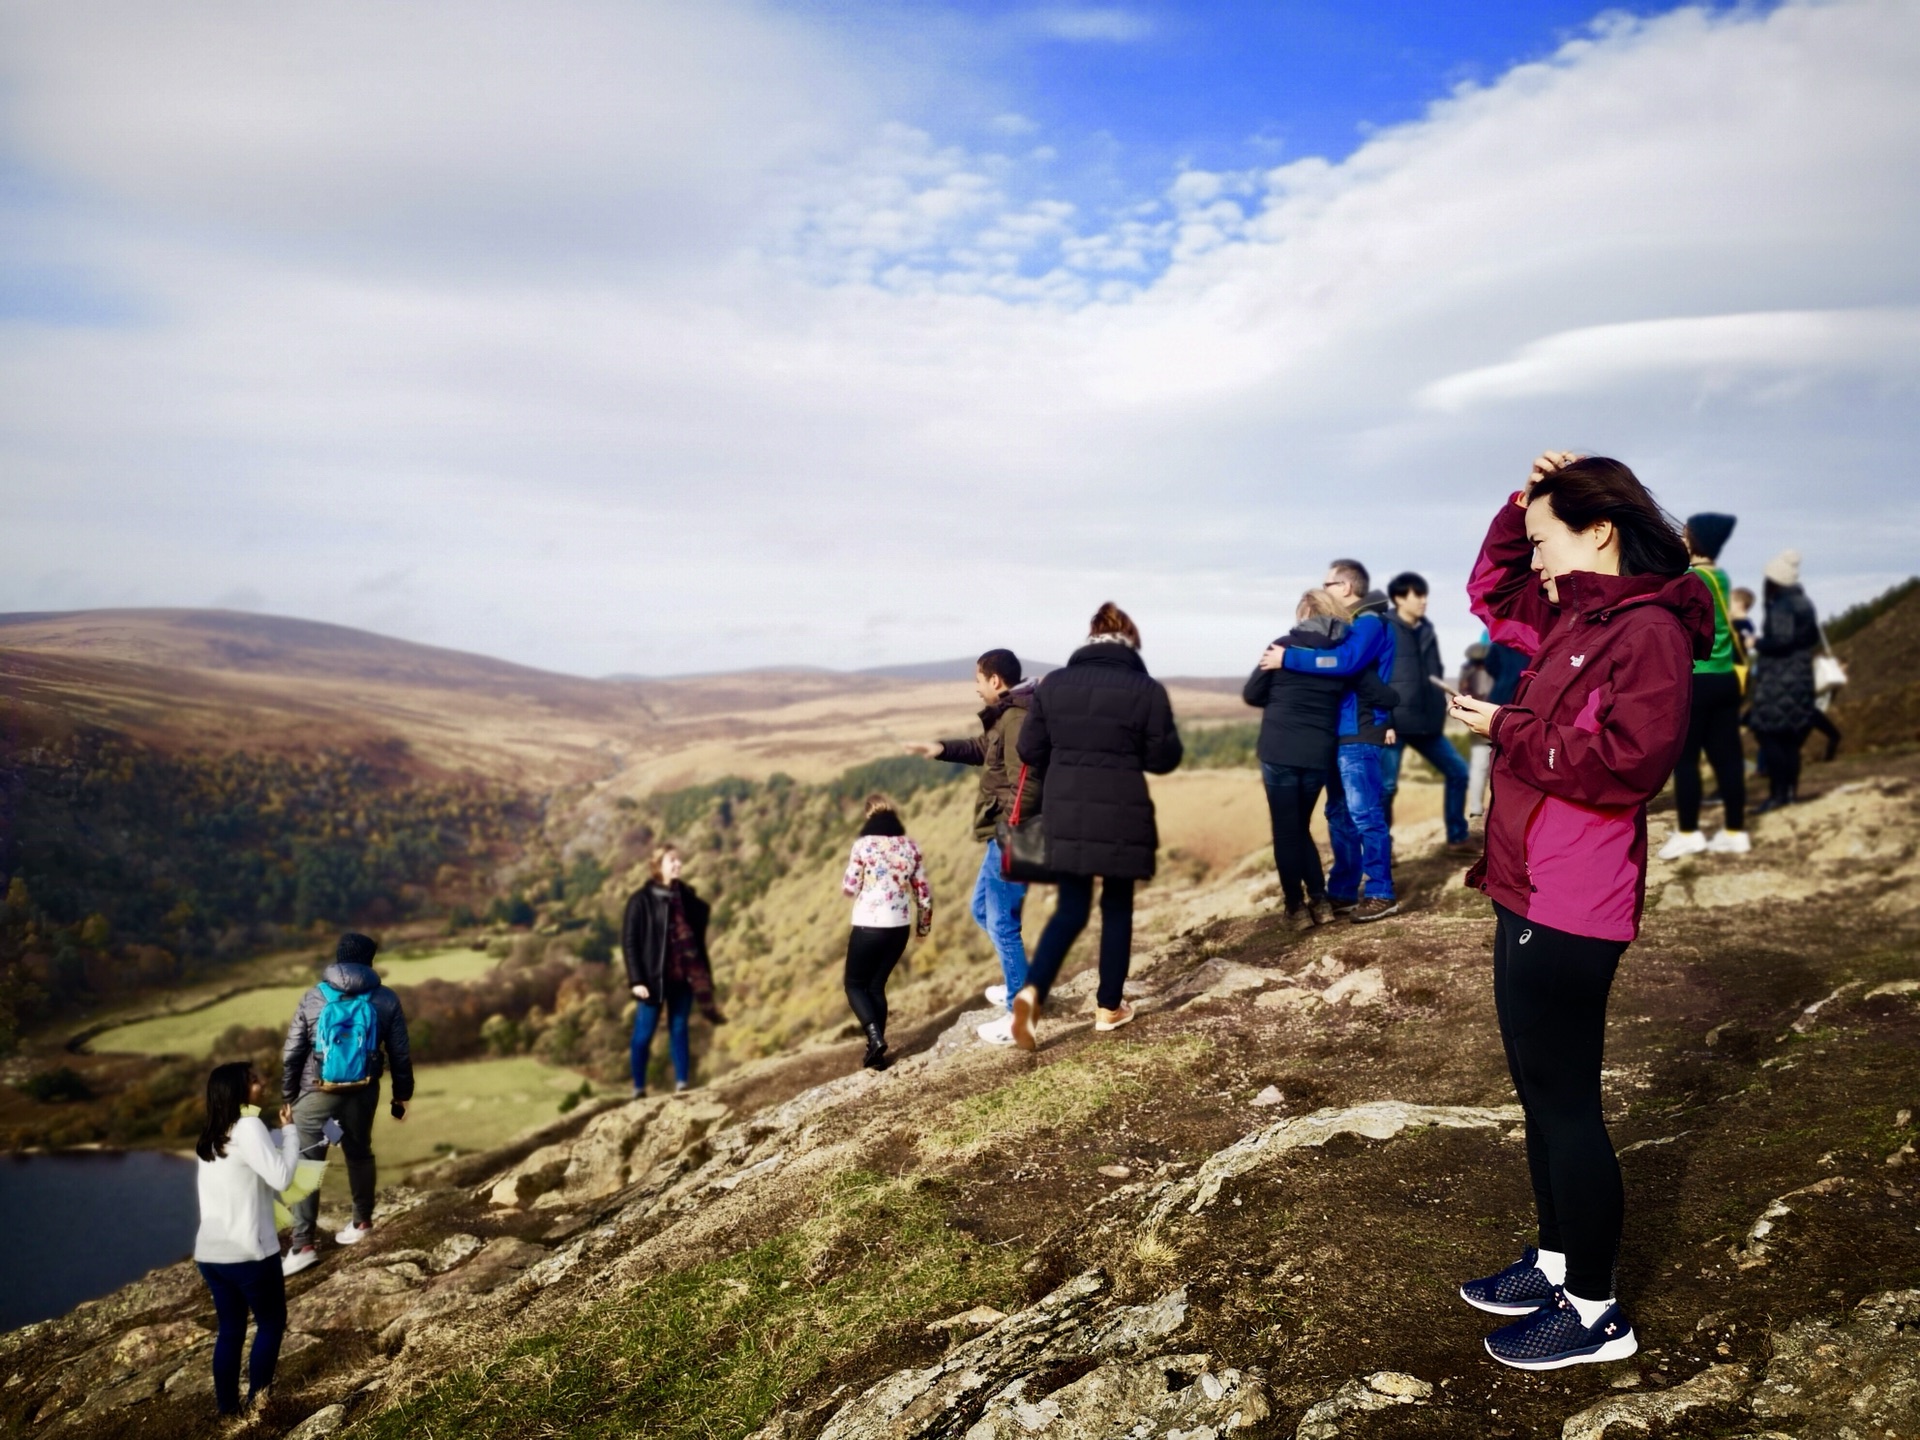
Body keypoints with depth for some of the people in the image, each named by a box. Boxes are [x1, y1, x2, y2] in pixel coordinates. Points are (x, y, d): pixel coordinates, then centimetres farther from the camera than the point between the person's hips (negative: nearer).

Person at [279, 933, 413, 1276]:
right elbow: (400, 1055, 1)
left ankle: (303, 1246, -3)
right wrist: (402, 1096, 12)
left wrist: (289, 1096, 9)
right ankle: (362, 1221, 34)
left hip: (316, 1094, -2)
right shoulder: (386, 1001, -3)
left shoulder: (312, 999, -4)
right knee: (359, 1154, 20)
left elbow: (292, 1053, -2)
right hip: (362, 1093, 2)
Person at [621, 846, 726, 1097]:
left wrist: (703, 977, 7)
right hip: (654, 977, -4)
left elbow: (698, 935, 11)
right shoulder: (641, 899, -7)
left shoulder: (686, 896, 8)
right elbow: (629, 941, -8)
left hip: (684, 976, 4)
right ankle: (639, 1089, 14)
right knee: (644, 1033, 4)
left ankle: (683, 1086, 15)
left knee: (680, 1030, 9)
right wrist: (636, 980, -14)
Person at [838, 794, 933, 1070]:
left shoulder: (864, 844, -7)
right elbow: (924, 892, 7)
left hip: (868, 926, -4)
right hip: (899, 928, 4)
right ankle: (876, 1052, 15)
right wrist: (924, 924, 22)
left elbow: (849, 888, -2)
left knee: (855, 984, 12)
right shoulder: (910, 847, 4)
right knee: (876, 985, 18)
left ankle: (875, 1037, -10)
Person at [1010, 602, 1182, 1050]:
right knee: (1117, 906, 14)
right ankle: (1109, 1007, 20)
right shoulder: (1147, 689, -7)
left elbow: (1030, 751, 3)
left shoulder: (1053, 684, 0)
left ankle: (1032, 990, -9)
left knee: (1071, 908, 11)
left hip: (1066, 812, 2)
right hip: (1122, 814, -2)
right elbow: (1164, 759, -3)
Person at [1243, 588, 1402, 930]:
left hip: (1278, 751, -3)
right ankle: (1320, 901, 14)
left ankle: (1296, 908, 6)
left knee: (1285, 830, 6)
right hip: (1318, 754, 3)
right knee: (1300, 826, 20)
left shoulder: (1284, 645, -3)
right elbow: (1384, 695, 4)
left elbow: (1250, 694, 2)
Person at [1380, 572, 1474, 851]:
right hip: (1393, 723, -7)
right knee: (1386, 785, -6)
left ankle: (1457, 836, 23)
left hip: (1426, 722, 7)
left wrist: (1439, 709, 8)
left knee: (1457, 771, 10)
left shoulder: (1427, 631, 14)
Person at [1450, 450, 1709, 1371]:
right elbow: (1490, 593, 27)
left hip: (1570, 909, -10)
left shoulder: (1647, 630, -16)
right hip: (1528, 893, 10)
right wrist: (1525, 504, 11)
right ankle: (1557, 1264, 33)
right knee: (1540, 1089, 19)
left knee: (1563, 1101, 0)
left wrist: (1506, 730, -16)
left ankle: (1596, 1313, 14)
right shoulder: (1574, 620, 11)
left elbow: (1626, 762, -25)